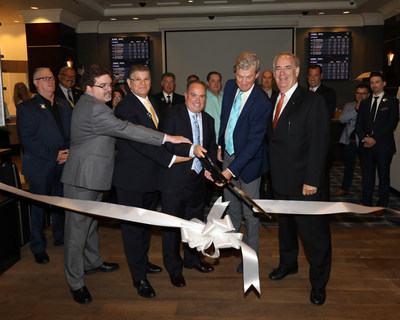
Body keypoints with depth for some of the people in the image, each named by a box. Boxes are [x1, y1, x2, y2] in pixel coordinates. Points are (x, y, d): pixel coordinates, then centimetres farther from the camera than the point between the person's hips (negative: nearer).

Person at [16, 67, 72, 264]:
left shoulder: (64, 106, 13)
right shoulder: (26, 107, -3)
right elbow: (27, 139, -12)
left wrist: (69, 152, -6)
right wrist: (53, 155, -16)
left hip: (64, 165, 4)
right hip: (40, 167, -4)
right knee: (39, 207, 5)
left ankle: (60, 237, 32)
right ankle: (38, 247, 20)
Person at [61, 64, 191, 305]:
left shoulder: (93, 104, 12)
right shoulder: (93, 109, -22)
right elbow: (125, 129, -29)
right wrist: (167, 138, -28)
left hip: (94, 177, 11)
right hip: (82, 179, -11)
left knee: (90, 221, 23)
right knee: (78, 228, 0)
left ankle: (92, 262, 41)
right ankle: (76, 282, 11)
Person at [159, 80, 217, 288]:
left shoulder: (208, 120, 10)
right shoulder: (173, 115, -9)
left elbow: (212, 146, 14)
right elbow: (166, 143, -20)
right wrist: (191, 150, -31)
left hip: (198, 179, 6)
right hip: (175, 180, -6)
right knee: (172, 224, 5)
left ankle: (192, 259, 40)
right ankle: (174, 268, 22)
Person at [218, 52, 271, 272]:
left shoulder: (262, 103, -25)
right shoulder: (230, 86, -3)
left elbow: (254, 142, -26)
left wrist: (231, 169, -32)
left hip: (248, 160, -6)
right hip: (228, 153, 6)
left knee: (250, 212, 6)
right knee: (231, 204, 23)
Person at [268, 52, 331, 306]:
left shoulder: (313, 101, -12)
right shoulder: (275, 102, 10)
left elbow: (320, 144, -17)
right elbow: (273, 140, 10)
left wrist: (311, 180, -21)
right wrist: (273, 173, 5)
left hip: (304, 184, -7)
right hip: (281, 182, 7)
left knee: (315, 235, 5)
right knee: (286, 226, 23)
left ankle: (319, 283, 25)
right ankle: (288, 264, 45)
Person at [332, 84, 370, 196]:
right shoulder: (349, 106, 10)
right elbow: (341, 119, -6)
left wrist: (351, 122, -10)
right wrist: (356, 109, -14)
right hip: (349, 142, 3)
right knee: (348, 166, 17)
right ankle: (344, 189, 31)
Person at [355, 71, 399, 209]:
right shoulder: (365, 102, 15)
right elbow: (358, 124, 11)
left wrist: (375, 138, -13)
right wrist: (364, 138, -7)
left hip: (383, 146, -4)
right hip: (366, 145, 4)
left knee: (384, 176, 4)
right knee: (367, 175, 9)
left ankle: (382, 205, 15)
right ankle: (366, 203, 19)